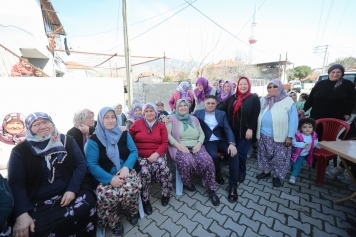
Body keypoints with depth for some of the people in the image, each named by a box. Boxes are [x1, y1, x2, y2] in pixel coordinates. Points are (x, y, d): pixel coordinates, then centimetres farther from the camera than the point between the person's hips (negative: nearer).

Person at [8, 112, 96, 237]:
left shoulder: (67, 141, 5)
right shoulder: (20, 151, 3)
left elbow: (81, 164, 0)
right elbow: (16, 183, -3)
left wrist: (72, 189, -14)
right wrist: (22, 214, -16)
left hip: (71, 192, 1)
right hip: (38, 200, 0)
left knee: (84, 209, -26)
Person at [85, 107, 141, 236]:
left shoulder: (124, 134, 7)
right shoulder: (94, 140, -2)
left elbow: (134, 151, 4)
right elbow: (91, 165, -8)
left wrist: (126, 167, -16)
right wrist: (110, 179, -21)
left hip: (125, 171, 2)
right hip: (105, 177, -1)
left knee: (131, 189, -28)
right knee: (106, 195, -31)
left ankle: (133, 213, 7)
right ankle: (114, 221, 4)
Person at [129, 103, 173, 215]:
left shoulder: (161, 125, 5)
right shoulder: (137, 123, 2)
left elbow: (165, 143, 0)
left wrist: (156, 154, -14)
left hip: (157, 155, 1)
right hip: (141, 155, 0)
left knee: (164, 170, -22)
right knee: (144, 173, -26)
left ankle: (166, 194, 10)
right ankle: (145, 200, 2)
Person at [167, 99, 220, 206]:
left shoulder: (194, 119, 19)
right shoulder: (172, 118, 7)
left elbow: (202, 134, 14)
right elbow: (168, 134, -5)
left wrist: (199, 144, -7)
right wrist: (179, 145, -16)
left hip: (195, 147, 3)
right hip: (179, 148, -3)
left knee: (208, 161, -24)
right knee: (187, 162, -34)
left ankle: (211, 189, -2)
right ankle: (188, 183, -1)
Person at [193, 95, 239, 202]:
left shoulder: (222, 114, 7)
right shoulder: (198, 113, 5)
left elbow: (228, 129, -2)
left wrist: (232, 143, -19)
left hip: (221, 141, 2)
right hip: (208, 142, -2)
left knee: (234, 154, -24)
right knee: (213, 155, -31)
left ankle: (233, 185, -8)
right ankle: (217, 173, 6)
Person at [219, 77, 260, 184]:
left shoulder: (254, 98, -1)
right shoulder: (233, 98, 11)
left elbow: (255, 115, -9)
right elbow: (223, 109, 5)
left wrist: (250, 129, -17)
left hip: (245, 131, -4)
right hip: (233, 131, 4)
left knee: (241, 153, 1)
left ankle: (241, 172, 26)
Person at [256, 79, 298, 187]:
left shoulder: (287, 101, -5)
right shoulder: (263, 100, 7)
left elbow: (293, 120, -8)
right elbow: (258, 115, 11)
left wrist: (290, 136, -12)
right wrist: (257, 132, 4)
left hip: (280, 137, -3)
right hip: (264, 136, 4)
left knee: (278, 157, 7)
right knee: (265, 155, 16)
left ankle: (276, 176, 27)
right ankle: (266, 172, 35)